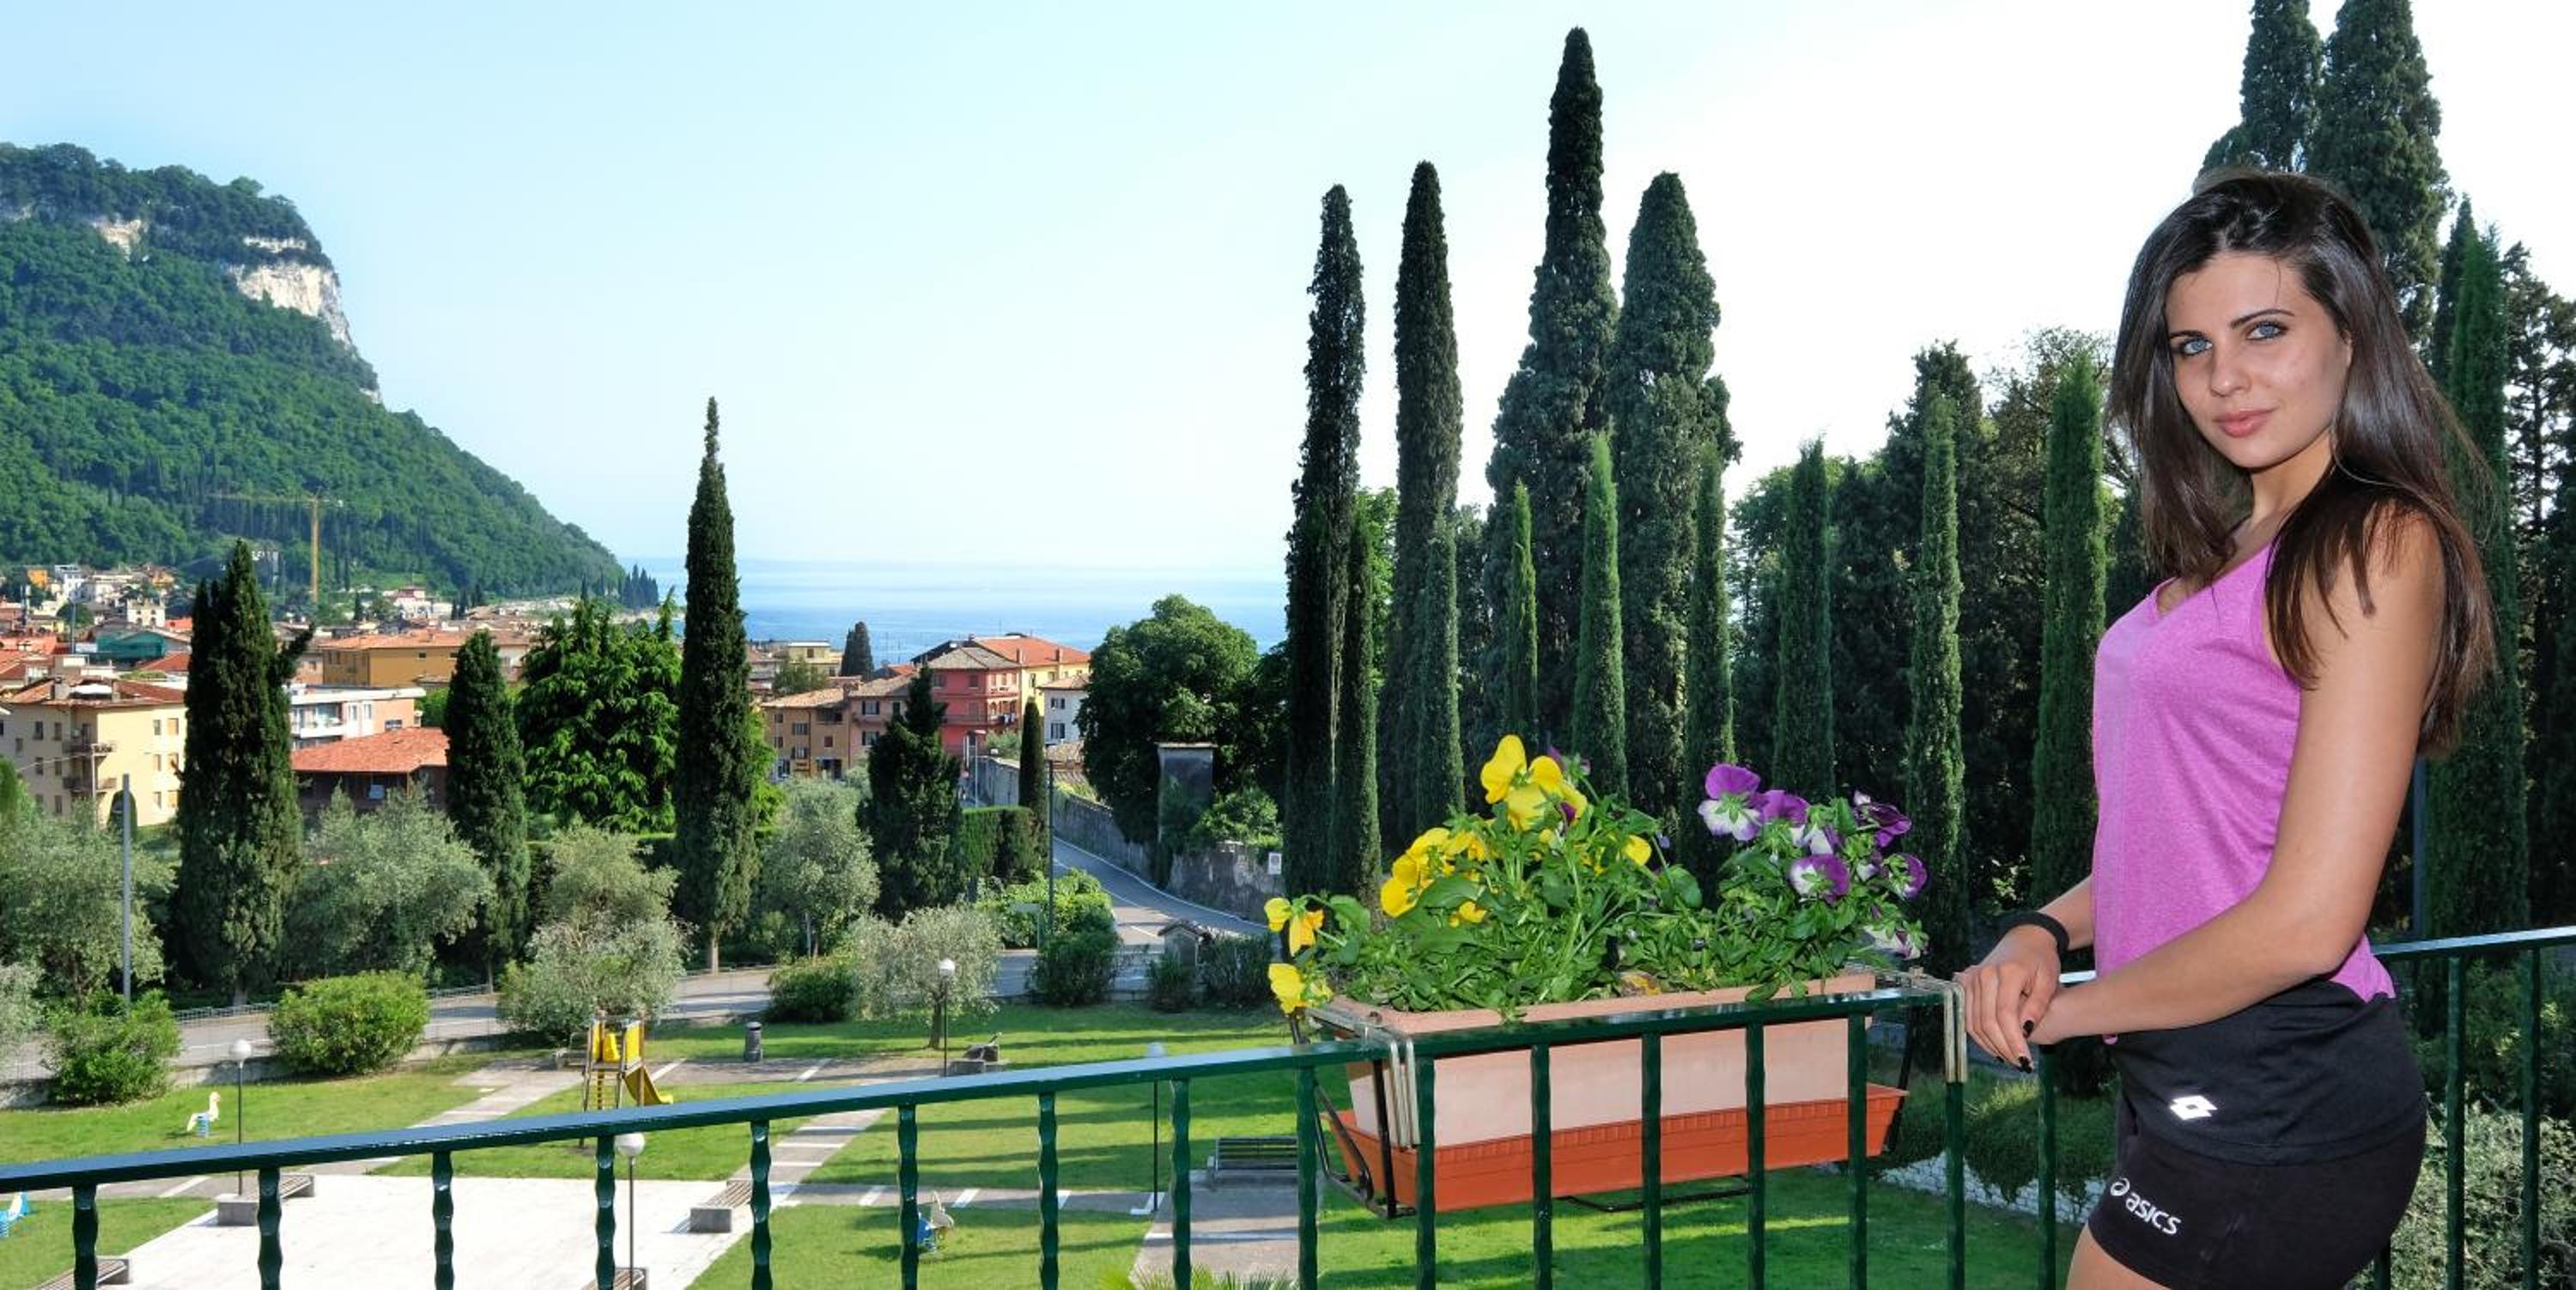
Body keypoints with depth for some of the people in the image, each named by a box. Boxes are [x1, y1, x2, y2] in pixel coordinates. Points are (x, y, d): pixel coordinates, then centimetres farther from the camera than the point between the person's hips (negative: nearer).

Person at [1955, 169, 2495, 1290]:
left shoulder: (2378, 547, -15)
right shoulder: (2223, 552, 11)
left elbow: (2306, 921, -20)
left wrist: (2066, 1010, -8)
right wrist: (2047, 931, 0)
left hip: (2274, 1107, -8)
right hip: (2200, 1089, 8)